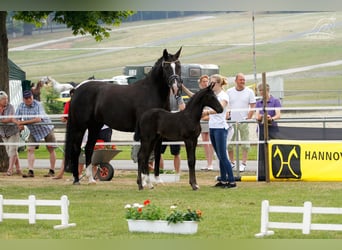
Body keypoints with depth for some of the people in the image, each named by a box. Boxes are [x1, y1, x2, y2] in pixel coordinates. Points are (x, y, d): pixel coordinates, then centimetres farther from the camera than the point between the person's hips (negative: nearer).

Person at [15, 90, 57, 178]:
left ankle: (52, 171, 11)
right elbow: (16, 118, -1)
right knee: (30, 149, -8)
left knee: (51, 149, 1)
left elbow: (38, 119, -33)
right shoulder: (21, 107, -7)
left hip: (46, 128, -4)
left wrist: (23, 122, -35)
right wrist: (19, 124, -25)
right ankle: (30, 171, -10)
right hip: (33, 131, 4)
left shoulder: (37, 105, -23)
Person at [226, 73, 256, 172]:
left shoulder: (249, 92, 2)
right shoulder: (229, 91, 5)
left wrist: (248, 118, -8)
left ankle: (243, 163, 2)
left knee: (245, 144, -2)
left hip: (243, 121, -2)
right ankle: (231, 162, 18)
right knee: (229, 143, 5)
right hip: (231, 121, 2)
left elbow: (252, 106, 1)